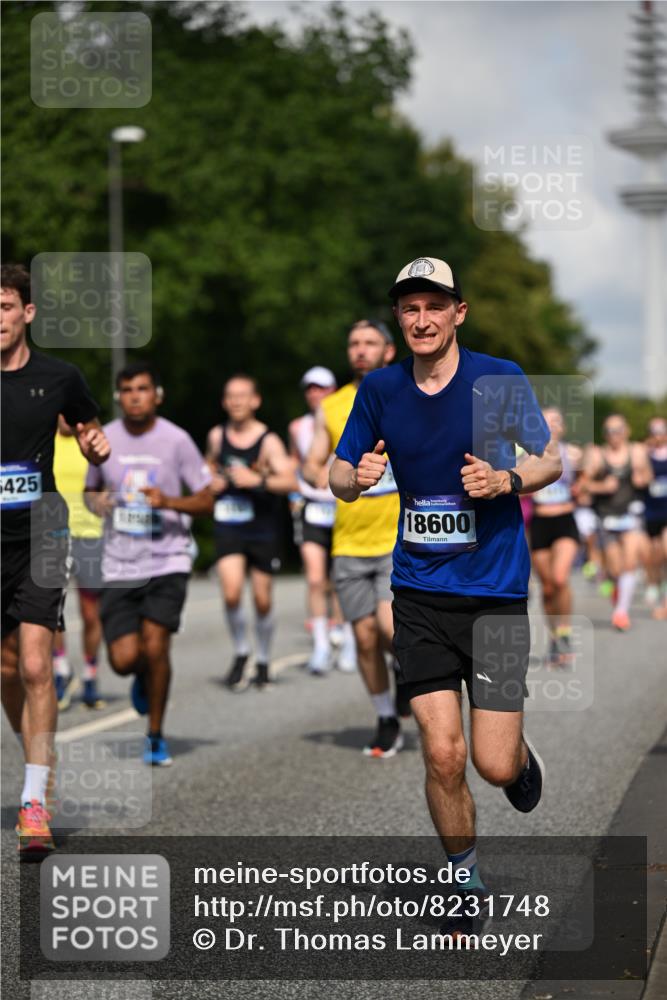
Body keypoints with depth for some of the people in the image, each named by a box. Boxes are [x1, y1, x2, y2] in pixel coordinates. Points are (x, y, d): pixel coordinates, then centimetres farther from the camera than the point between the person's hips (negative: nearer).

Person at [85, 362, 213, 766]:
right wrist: (97, 502, -5)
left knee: (155, 645, -15)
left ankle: (156, 736, 5)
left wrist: (169, 501, -19)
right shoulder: (104, 439, 4)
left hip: (167, 561, -2)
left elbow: (206, 501, 0)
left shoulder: (177, 440, -4)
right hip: (120, 565, 2)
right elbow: (90, 490, 19)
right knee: (124, 659, -7)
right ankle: (144, 677, 32)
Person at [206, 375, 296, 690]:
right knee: (231, 594, -16)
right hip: (228, 528, 2)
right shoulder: (217, 436, 4)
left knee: (262, 600, 6)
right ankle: (240, 652, 7)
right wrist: (211, 481, 5)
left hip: (264, 529, -2)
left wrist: (257, 480, -33)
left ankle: (263, 661, 26)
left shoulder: (268, 441, -9)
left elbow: (290, 481, -20)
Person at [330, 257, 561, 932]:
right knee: (442, 753, -5)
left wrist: (506, 480, -16)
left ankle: (521, 753, 33)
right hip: (419, 592, 2)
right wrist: (356, 478, -13)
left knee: (494, 765, -4)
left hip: (495, 591, -2)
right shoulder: (380, 389, 3)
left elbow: (551, 461, 4)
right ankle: (466, 876, 18)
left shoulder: (500, 380, -5)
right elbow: (340, 477, 11)